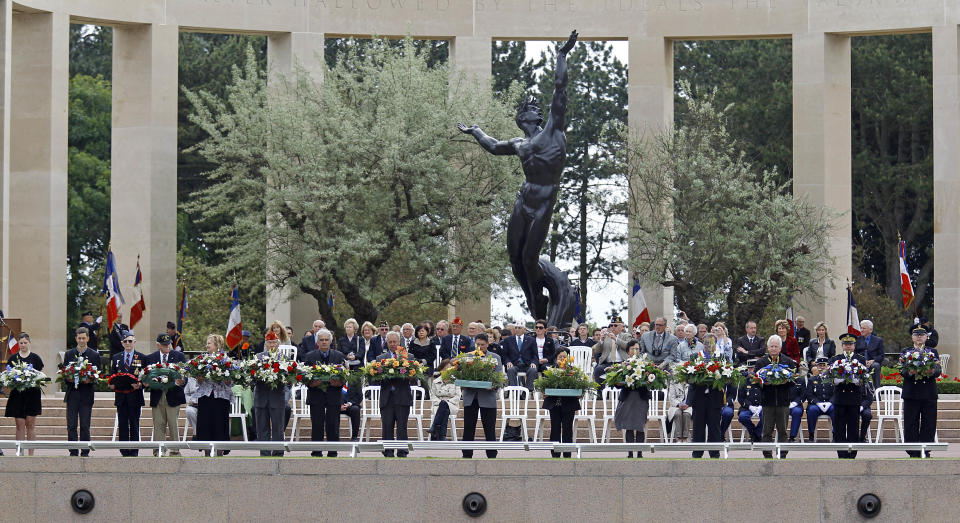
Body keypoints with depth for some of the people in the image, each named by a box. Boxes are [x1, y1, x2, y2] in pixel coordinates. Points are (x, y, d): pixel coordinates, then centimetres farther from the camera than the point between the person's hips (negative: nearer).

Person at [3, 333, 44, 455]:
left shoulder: (35, 358, 6)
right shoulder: (13, 358, 9)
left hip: (32, 394, -1)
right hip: (17, 394, 1)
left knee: (30, 424, 0)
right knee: (20, 425, -1)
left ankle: (31, 453, 3)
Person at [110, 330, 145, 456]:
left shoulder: (142, 358, 3)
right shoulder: (116, 357, 12)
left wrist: (139, 385, -17)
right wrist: (112, 385, -7)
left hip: (135, 396, -2)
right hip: (120, 396, 2)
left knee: (134, 425, 1)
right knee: (122, 424, 2)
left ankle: (134, 451, 6)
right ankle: (124, 451, 5)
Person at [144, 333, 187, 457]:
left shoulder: (179, 356, 8)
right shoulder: (150, 358, 12)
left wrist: (182, 382, -19)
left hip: (173, 395, -1)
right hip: (157, 396, 1)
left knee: (173, 425, -1)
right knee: (158, 425, 0)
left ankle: (175, 451, 5)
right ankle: (158, 451, 2)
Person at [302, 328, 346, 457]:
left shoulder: (339, 356, 9)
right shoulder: (310, 357, 8)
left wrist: (339, 382, -15)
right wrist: (311, 383, -17)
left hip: (334, 395, 1)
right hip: (316, 395, -1)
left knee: (333, 426, 1)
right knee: (317, 426, 0)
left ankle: (332, 453, 7)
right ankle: (316, 453, 6)